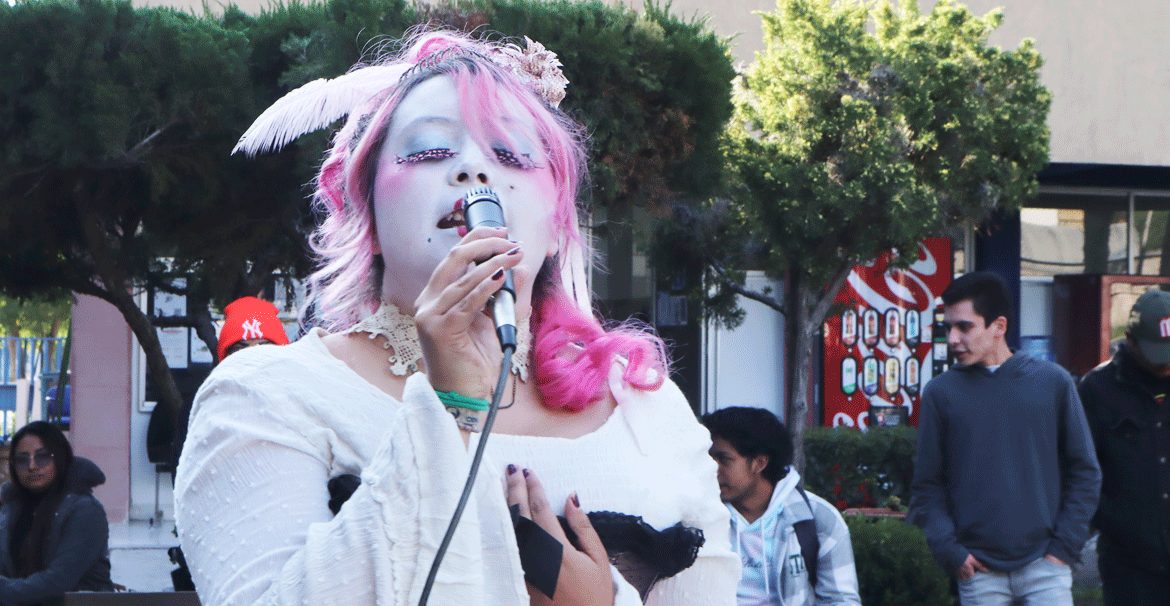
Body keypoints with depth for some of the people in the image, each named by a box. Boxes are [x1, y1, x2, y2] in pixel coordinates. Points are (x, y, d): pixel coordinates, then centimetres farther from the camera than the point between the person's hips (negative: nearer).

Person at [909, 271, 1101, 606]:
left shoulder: (1053, 382, 4)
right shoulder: (941, 392, 3)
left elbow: (1085, 471, 8)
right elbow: (927, 486, 5)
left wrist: (1066, 544, 0)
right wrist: (949, 551, -7)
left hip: (1044, 563, 0)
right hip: (978, 571, 0)